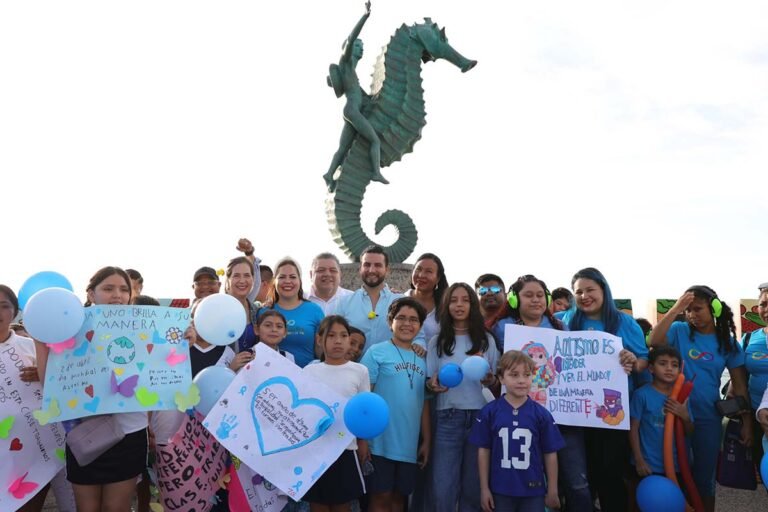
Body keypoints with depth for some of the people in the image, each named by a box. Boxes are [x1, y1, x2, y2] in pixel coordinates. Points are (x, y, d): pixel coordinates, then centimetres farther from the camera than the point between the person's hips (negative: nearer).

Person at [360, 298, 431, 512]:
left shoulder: (422, 360, 9)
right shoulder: (377, 352, -5)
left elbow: (424, 403, 12)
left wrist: (427, 440, 10)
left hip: (410, 444, 4)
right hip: (381, 441, -4)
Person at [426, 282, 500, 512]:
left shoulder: (486, 339, 7)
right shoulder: (437, 341, 7)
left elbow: (497, 379, 11)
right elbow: (429, 380, 7)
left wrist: (491, 380, -12)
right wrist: (432, 384, -16)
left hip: (480, 416, 0)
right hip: (448, 418, 0)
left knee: (474, 486, 9)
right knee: (443, 488, -2)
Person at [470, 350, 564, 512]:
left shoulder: (542, 414, -6)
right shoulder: (489, 412, -6)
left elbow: (550, 454, 0)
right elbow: (484, 451, -1)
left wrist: (552, 491, 2)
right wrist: (484, 488, 0)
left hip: (533, 491, 0)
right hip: (500, 490, 0)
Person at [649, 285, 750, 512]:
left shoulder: (727, 342, 0)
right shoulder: (679, 331, -5)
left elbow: (739, 384, 2)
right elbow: (654, 342, -25)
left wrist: (747, 423, -1)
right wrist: (675, 309, -27)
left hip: (708, 418, 1)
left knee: (704, 476, 14)